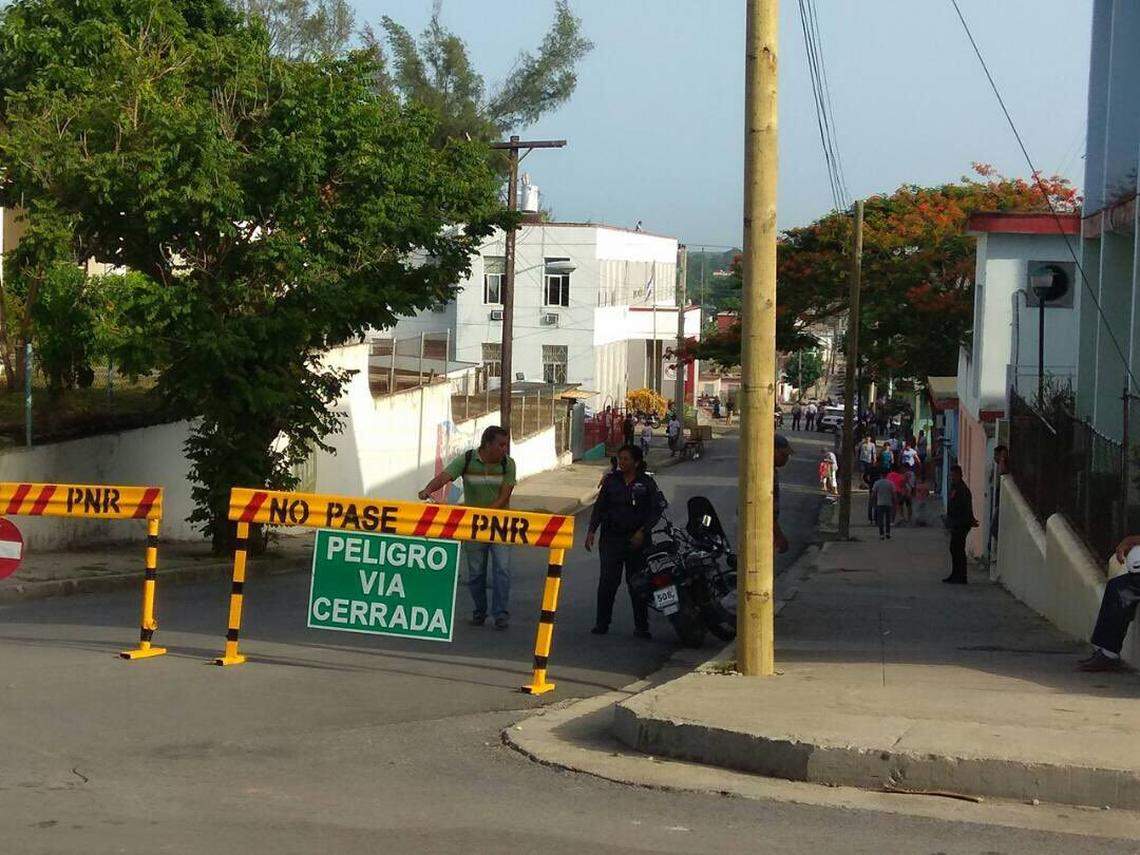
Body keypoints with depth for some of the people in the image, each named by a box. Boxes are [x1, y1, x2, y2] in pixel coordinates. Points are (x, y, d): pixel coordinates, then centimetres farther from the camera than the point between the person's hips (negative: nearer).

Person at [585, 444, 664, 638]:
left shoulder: (646, 483, -1)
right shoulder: (611, 480, 6)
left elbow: (657, 509, -1)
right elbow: (600, 506, 9)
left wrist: (643, 531, -11)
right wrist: (591, 531, 0)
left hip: (636, 540, -1)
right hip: (611, 538, 2)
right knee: (607, 582, -4)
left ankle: (641, 627, 9)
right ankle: (602, 623, 6)